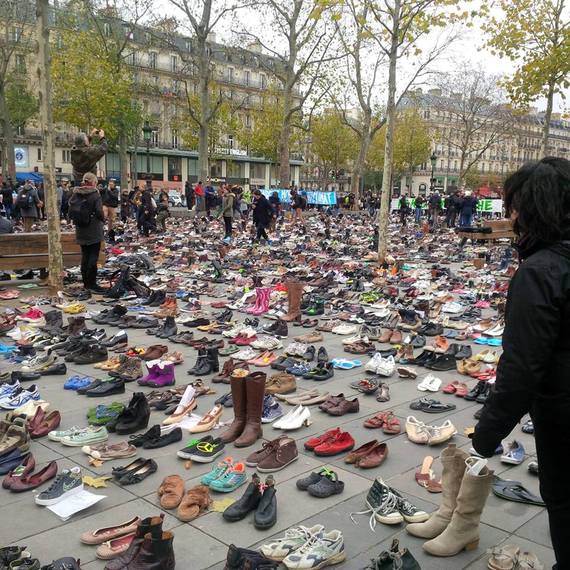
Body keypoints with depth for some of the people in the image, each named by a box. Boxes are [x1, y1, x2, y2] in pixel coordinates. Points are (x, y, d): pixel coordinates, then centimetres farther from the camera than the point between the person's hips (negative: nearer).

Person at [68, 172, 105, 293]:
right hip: (94, 231, -6)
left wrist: (77, 221, 17)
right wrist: (103, 220, 3)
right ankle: (91, 283, -2)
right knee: (93, 256, -2)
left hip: (81, 231, 6)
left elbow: (71, 213, 6)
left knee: (85, 255, 14)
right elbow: (99, 212, -16)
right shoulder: (95, 194, -13)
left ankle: (86, 282, 20)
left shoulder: (75, 194, 4)